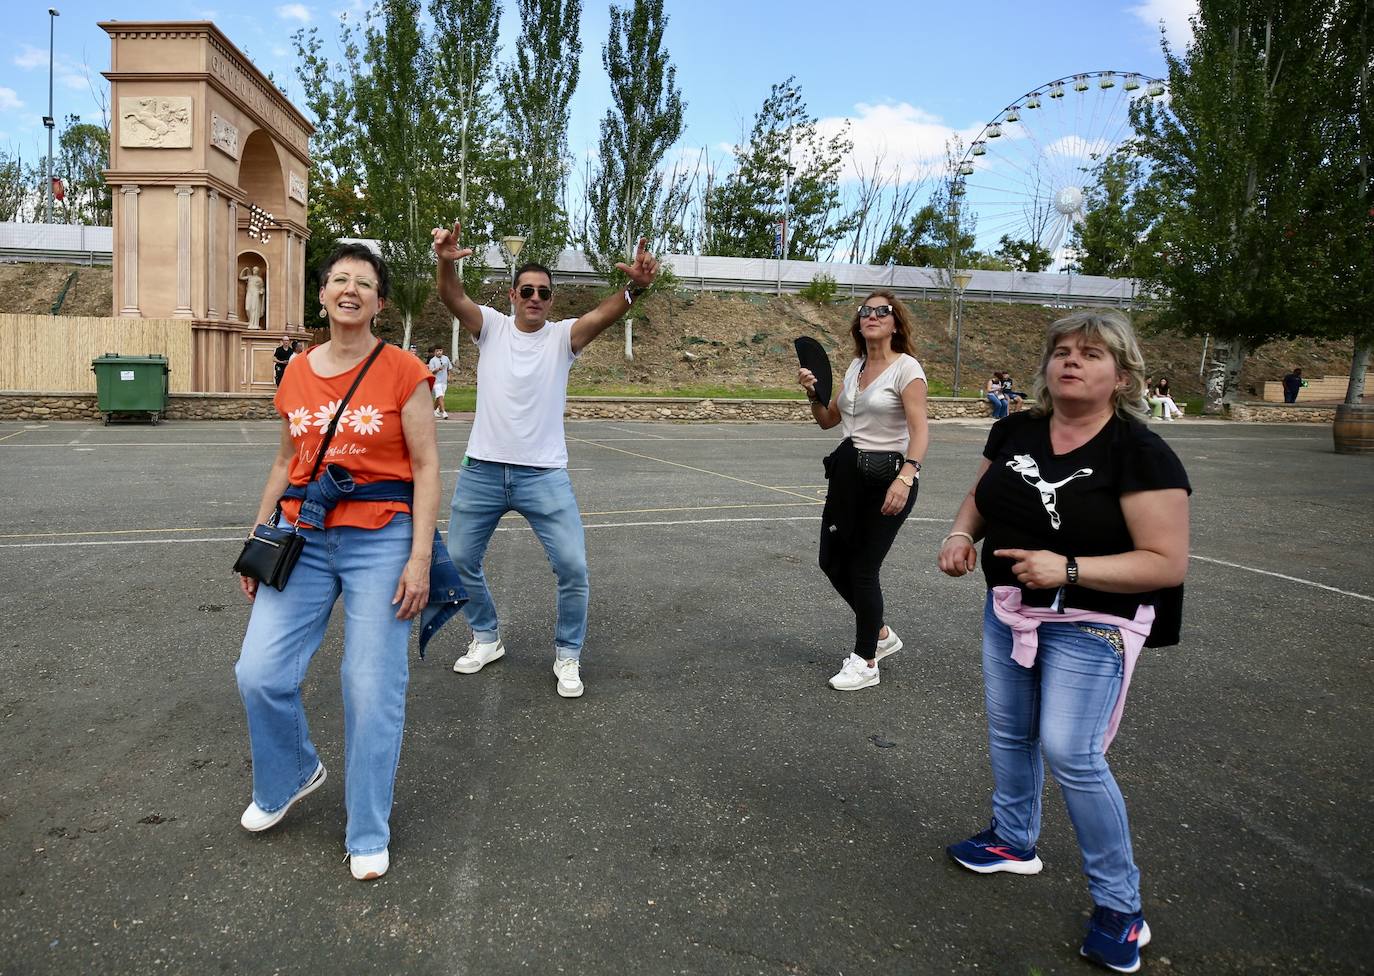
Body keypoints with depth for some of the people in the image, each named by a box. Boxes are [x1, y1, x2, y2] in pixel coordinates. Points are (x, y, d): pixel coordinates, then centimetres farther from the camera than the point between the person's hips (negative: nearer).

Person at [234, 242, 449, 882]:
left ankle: (368, 833, 18)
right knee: (260, 674, 2)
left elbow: (425, 467, -6)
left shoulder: (403, 372, -6)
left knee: (373, 691, -1)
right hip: (303, 539, 5)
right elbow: (287, 460, 18)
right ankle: (290, 776, 33)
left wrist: (420, 557, -12)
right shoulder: (296, 374, 8)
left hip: (379, 540, -4)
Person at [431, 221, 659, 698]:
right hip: (481, 470, 2)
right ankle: (486, 638, 35)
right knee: (459, 560, 12)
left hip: (544, 474, -1)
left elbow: (604, 314, -19)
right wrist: (446, 262, -37)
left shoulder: (562, 336, 0)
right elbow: (453, 298, -15)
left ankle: (567, 655, 15)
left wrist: (635, 287, -39)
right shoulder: (491, 326, 3)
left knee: (572, 566, -7)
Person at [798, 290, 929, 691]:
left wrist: (905, 478, -34)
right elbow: (827, 420, 18)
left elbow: (920, 431, -20)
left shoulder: (906, 368, -11)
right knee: (832, 561, 11)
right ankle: (880, 634, 34)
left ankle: (866, 661, 18)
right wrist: (813, 392, -1)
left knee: (862, 568, -1)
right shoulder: (855, 366, 12)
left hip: (886, 477, -8)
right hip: (847, 472, 8)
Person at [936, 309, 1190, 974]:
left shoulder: (1140, 453, -18)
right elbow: (980, 499, 14)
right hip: (1008, 610, 6)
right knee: (1009, 733, 18)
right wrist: (961, 534, -8)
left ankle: (1120, 906, 11)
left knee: (1071, 754, -9)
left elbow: (1168, 563, -20)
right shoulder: (1014, 432, -1)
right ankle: (1014, 842, 42)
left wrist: (1069, 569, -29)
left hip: (1089, 627, -6)